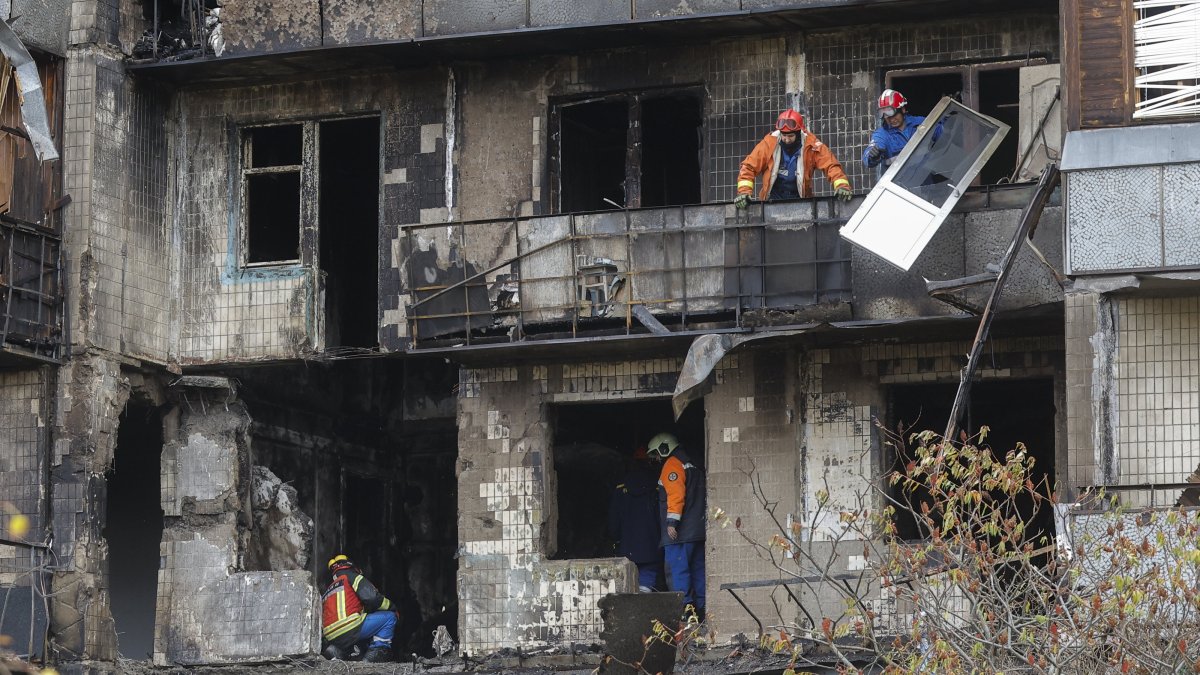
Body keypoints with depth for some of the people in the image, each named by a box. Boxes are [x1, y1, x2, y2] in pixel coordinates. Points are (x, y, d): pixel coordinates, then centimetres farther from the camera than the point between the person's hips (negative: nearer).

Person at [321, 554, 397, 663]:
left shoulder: (327, 591, 32)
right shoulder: (351, 577, 12)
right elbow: (371, 597, -3)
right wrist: (391, 607, 12)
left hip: (331, 638, 7)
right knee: (389, 617, 6)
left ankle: (338, 650, 10)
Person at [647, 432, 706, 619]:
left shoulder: (672, 465, -6)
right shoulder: (693, 466, 23)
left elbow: (676, 494, -18)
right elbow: (702, 497, 23)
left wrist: (672, 522, -21)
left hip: (680, 533, -9)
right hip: (698, 530, 9)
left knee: (678, 569, -11)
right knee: (697, 569, 10)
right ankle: (701, 608, 10)